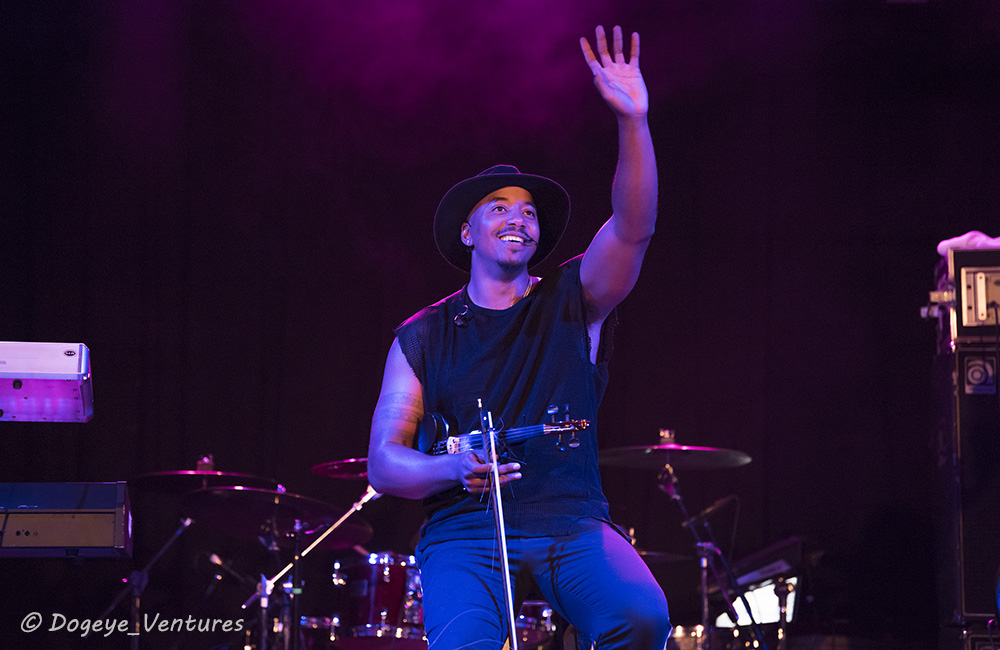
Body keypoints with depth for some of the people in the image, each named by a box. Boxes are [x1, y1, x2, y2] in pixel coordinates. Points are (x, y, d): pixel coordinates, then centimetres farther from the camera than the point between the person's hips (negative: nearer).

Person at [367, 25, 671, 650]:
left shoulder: (574, 302, 10)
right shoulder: (423, 337, 10)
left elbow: (633, 229, -8)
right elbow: (384, 462, 6)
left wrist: (634, 122, -23)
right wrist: (452, 469, -16)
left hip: (574, 524, 1)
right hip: (465, 530, -1)